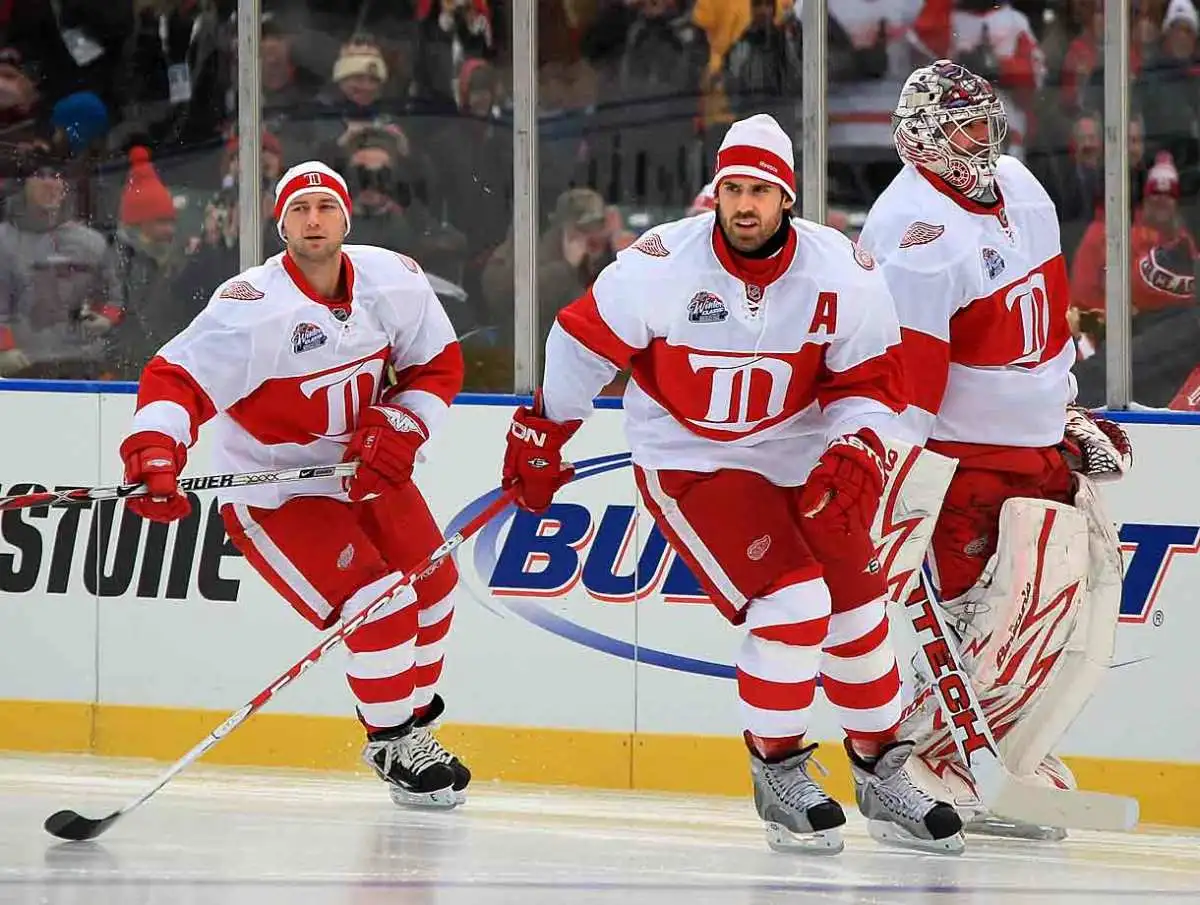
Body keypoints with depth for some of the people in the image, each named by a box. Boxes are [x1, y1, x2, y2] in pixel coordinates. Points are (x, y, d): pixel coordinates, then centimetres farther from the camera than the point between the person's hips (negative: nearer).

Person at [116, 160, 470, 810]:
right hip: (271, 485, -7)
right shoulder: (252, 309, -28)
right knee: (375, 603, -16)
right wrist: (153, 452, -49)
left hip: (367, 465, 7)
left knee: (433, 586, 13)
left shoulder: (394, 281, -10)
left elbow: (438, 365, 2)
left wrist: (399, 427, -14)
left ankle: (414, 710, 37)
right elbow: (175, 379, -32)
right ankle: (393, 744, 4)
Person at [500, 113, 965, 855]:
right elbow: (585, 340, -7)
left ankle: (884, 777, 24)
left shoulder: (844, 273, -13)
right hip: (687, 457, -4)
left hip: (800, 458, 4)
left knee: (856, 603, 7)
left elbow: (871, 379, -5)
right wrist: (542, 433, 1)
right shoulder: (661, 263, -20)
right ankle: (780, 778, -2)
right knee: (789, 600, -18)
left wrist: (855, 451, -23)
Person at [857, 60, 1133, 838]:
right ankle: (918, 767, -8)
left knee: (1086, 594, 11)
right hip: (967, 451, -9)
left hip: (1042, 443, 9)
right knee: (1000, 620, -17)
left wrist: (1069, 410, 23)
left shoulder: (1020, 190, 7)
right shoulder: (916, 232, -22)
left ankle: (1017, 753, 20)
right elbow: (901, 369, -27)